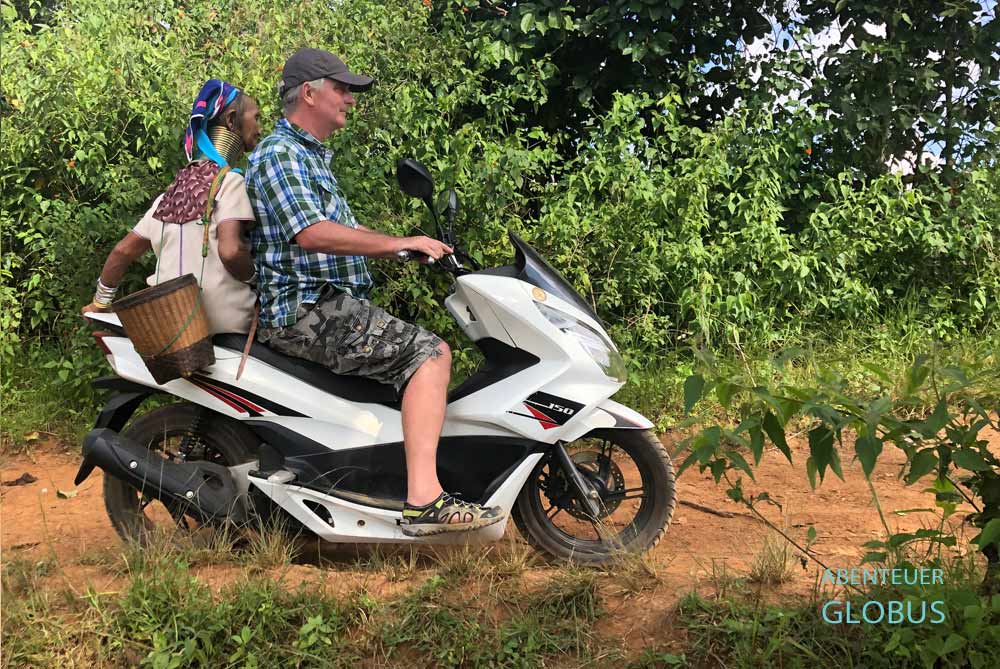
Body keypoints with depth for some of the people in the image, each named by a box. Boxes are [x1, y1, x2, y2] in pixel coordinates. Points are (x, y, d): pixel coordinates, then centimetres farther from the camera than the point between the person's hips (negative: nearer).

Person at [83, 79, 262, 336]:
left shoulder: (175, 189, 15)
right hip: (221, 326, -7)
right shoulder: (229, 181, -7)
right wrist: (254, 278, -3)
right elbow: (230, 251, -22)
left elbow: (124, 249, 18)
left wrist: (100, 302, 29)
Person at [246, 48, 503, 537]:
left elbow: (347, 230, 29)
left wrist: (418, 249, 18)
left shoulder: (313, 157, 25)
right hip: (307, 310, -11)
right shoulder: (279, 154, -9)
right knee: (429, 353, -22)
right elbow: (311, 234, -25)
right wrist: (399, 244, -21)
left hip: (329, 306, 11)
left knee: (423, 351, 18)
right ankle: (423, 501, -30)